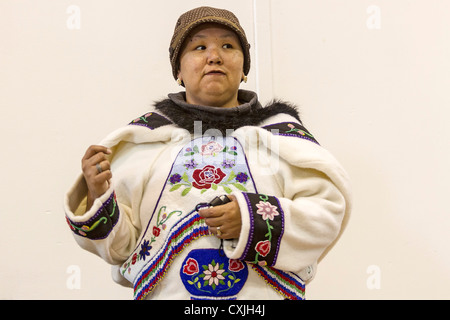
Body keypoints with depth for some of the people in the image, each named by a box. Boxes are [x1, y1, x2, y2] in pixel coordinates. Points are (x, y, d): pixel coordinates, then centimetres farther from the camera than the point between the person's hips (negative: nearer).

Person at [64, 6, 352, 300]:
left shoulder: (280, 129, 3)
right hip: (167, 291, 0)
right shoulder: (146, 134, 2)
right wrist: (99, 199, -19)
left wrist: (258, 219, -18)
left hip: (264, 293, 0)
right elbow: (120, 244, 0)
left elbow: (329, 208, -6)